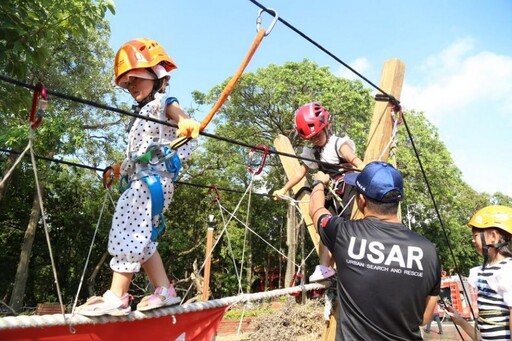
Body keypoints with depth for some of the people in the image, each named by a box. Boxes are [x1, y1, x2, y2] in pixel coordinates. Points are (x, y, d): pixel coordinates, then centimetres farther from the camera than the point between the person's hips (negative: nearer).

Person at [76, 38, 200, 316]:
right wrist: (122, 167, 45)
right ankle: (164, 290, 12)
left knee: (128, 233, -14)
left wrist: (187, 124, -49)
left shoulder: (163, 103, -1)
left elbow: (179, 114, -27)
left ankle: (116, 296, -9)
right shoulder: (144, 112, 25)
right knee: (141, 238, 8)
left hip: (153, 180, -10)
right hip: (140, 180, 10)